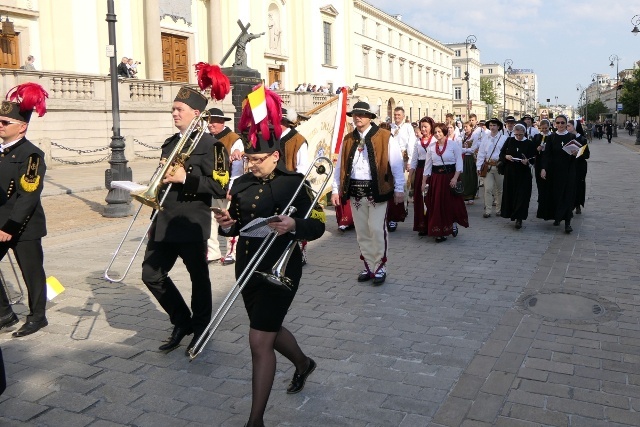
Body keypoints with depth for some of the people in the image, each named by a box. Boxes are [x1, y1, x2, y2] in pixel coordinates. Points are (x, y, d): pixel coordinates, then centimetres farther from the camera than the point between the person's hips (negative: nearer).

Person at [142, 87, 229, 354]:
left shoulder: (211, 145, -9)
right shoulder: (169, 144, 14)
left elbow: (220, 187, -16)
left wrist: (186, 178, -22)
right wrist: (156, 215, 18)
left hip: (192, 224, -7)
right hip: (164, 223, 7)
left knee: (199, 278, 7)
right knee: (152, 275, 6)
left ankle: (200, 330, 26)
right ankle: (182, 321, 25)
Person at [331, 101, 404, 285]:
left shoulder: (385, 137, -3)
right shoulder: (348, 139, 11)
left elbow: (396, 164, -4)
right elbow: (339, 166, 11)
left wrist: (399, 189, -6)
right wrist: (336, 189, 6)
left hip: (377, 190, -5)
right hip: (355, 191, 5)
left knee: (377, 230, -5)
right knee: (361, 232, 10)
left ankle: (380, 267, 10)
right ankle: (369, 266, 22)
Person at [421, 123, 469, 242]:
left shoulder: (453, 145, -3)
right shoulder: (431, 147, 7)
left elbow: (459, 162, -6)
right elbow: (428, 165, 8)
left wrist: (455, 178, -17)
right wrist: (424, 182, 5)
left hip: (450, 176, -3)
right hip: (435, 178, 3)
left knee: (452, 202, 1)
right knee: (436, 204, 2)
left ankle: (454, 223, 29)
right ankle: (440, 232, 11)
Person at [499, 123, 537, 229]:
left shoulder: (529, 143, -1)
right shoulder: (509, 141, 5)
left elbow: (533, 158, 0)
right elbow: (501, 154, 8)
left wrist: (527, 161, -21)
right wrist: (506, 157, -13)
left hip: (523, 174, -2)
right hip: (510, 173, 3)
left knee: (522, 196, -5)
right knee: (510, 194, 6)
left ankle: (519, 218, -3)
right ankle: (513, 214, 22)